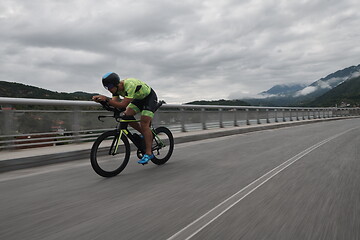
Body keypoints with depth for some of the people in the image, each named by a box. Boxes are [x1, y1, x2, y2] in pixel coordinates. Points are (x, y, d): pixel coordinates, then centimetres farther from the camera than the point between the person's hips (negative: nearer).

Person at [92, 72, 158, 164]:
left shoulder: (130, 85, -38)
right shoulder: (117, 88, -12)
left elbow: (123, 105, -43)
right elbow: (114, 102, -14)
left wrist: (106, 99, -48)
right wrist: (101, 99, -29)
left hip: (150, 97, -8)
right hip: (139, 98, 8)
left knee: (144, 124, -18)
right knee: (127, 115, -11)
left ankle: (148, 153, -13)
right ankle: (145, 135, 8)